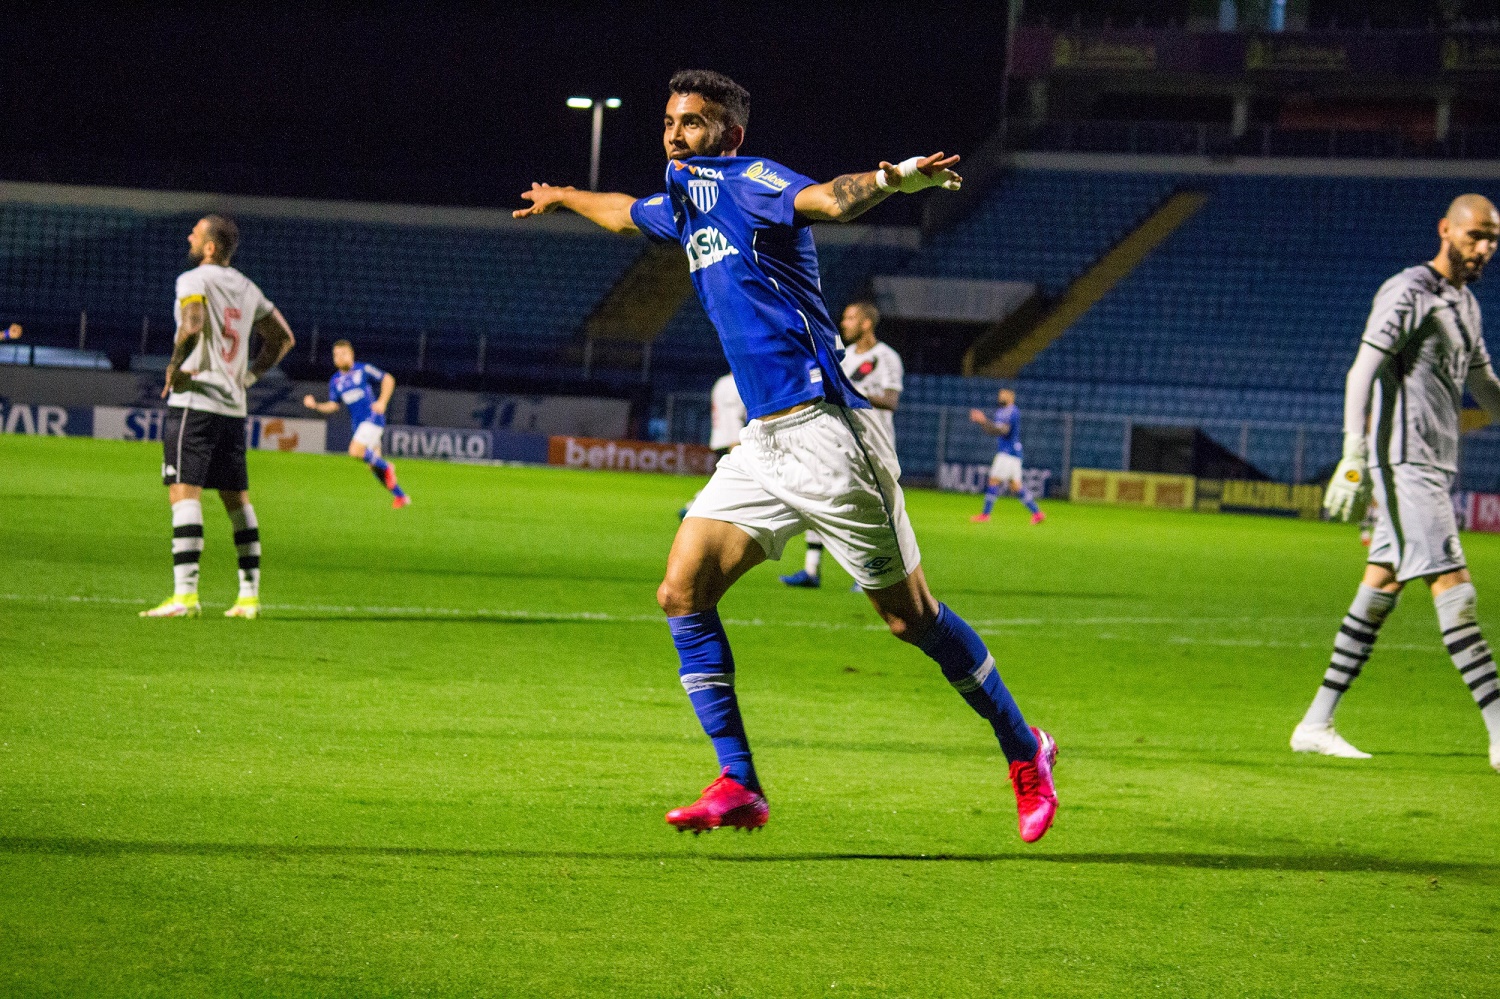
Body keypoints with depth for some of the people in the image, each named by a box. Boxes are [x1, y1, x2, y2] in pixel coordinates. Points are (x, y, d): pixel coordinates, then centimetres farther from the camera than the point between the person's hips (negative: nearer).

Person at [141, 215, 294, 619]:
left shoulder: (193, 281, -7)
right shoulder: (247, 289, 15)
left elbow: (192, 326, -26)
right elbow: (283, 337, 23)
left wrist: (174, 368, -12)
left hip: (195, 401, -7)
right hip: (234, 407, 7)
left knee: (184, 492, -11)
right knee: (237, 499, 12)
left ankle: (185, 595, -19)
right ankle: (250, 595, 12)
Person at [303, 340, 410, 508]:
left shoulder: (363, 370, -4)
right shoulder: (335, 381, 11)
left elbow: (388, 379, 0)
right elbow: (333, 405, 12)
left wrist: (382, 401, -12)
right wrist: (315, 405, -5)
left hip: (372, 417, -6)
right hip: (357, 423, 6)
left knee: (355, 451, -25)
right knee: (374, 466, 4)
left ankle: (386, 467, -3)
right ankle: (400, 496, 14)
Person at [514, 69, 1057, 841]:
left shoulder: (748, 182, -8)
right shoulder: (685, 203, 17)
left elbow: (830, 199, -30)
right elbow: (627, 214, 42)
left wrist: (892, 181, -51)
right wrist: (562, 198, 60)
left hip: (825, 433, -8)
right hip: (764, 442, 8)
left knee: (909, 615, -3)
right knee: (683, 593, -2)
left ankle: (1023, 750, 15)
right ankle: (738, 786, 0)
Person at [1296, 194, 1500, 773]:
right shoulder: (1408, 293, -11)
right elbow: (1362, 372, -18)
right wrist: (1353, 457, -26)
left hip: (1435, 463, 10)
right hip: (1406, 462, -10)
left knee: (1382, 588, 10)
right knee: (1453, 588, -13)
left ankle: (1316, 725, 15)